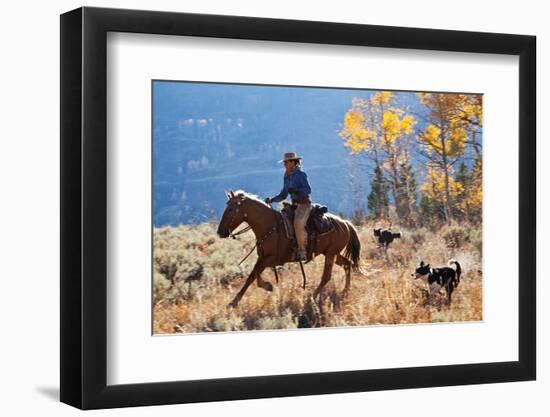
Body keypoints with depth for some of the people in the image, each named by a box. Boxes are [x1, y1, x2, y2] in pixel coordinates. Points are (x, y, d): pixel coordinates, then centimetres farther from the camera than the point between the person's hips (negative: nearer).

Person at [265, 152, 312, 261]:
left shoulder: (301, 174, -9)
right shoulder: (286, 177, 14)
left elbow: (308, 190, -13)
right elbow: (283, 195, 19)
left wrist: (296, 191, -28)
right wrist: (272, 200, 5)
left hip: (304, 204, -9)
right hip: (294, 205, 9)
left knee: (298, 224, -29)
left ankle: (302, 252, -24)